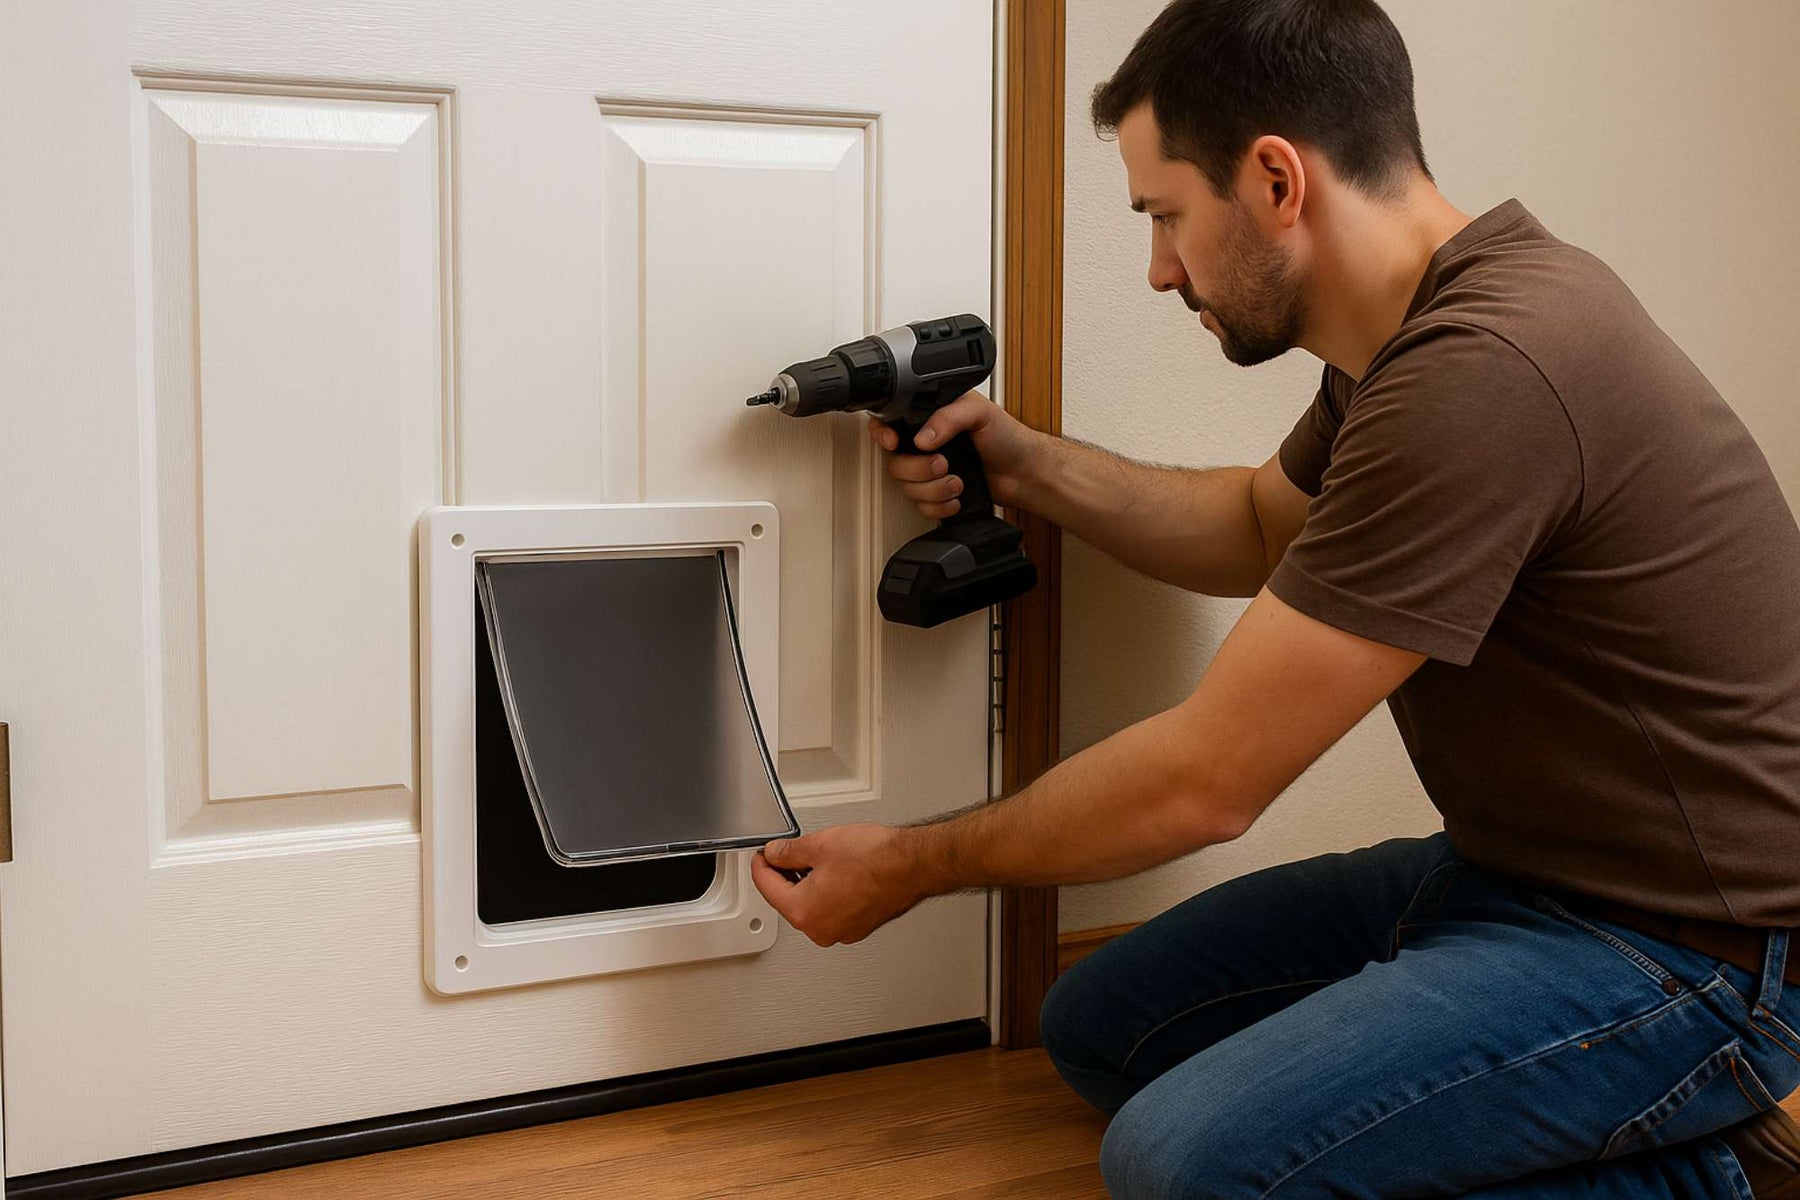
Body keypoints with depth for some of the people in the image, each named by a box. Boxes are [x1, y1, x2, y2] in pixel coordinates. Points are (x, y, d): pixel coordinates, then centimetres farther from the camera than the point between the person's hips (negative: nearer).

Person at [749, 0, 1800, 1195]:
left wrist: (909, 867, -9)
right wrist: (1025, 464, 11)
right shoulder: (1431, 323, 5)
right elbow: (1259, 526, 25)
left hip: (1685, 947, -10)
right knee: (1104, 1027, 8)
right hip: (1512, 867, 10)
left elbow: (1206, 782, -23)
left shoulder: (1481, 372, -28)